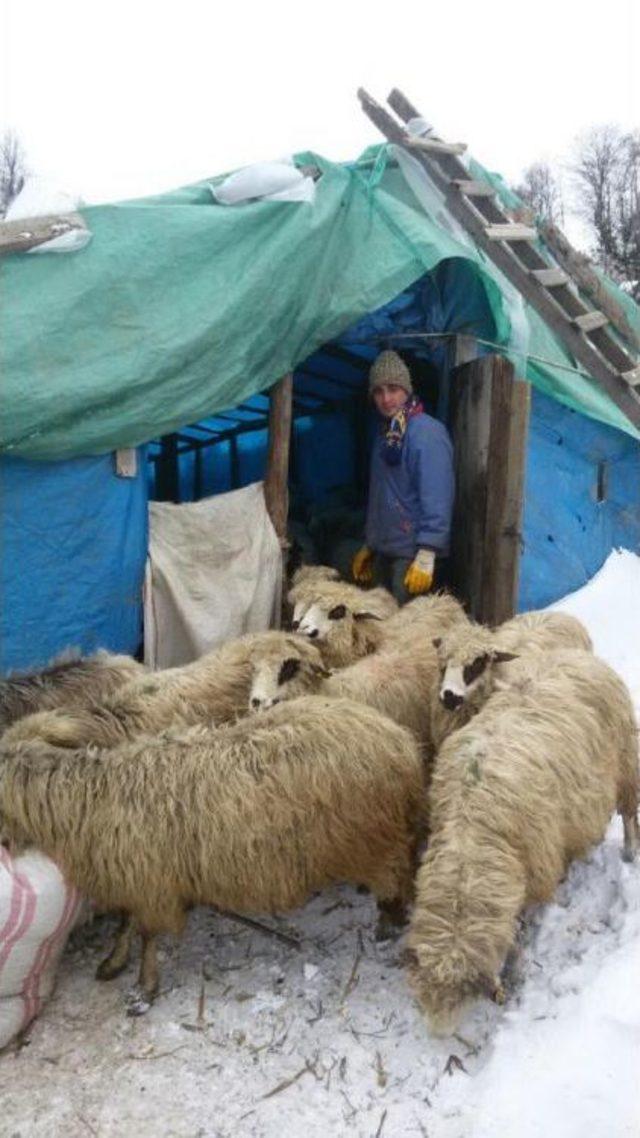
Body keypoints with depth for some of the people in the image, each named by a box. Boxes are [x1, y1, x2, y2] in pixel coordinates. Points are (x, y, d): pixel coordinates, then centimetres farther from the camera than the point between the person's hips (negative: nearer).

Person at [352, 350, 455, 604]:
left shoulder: (427, 433, -15)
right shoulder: (385, 433, 13)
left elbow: (436, 498, -21)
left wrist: (426, 556, -24)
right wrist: (369, 544, 20)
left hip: (411, 553, -9)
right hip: (384, 551, 9)